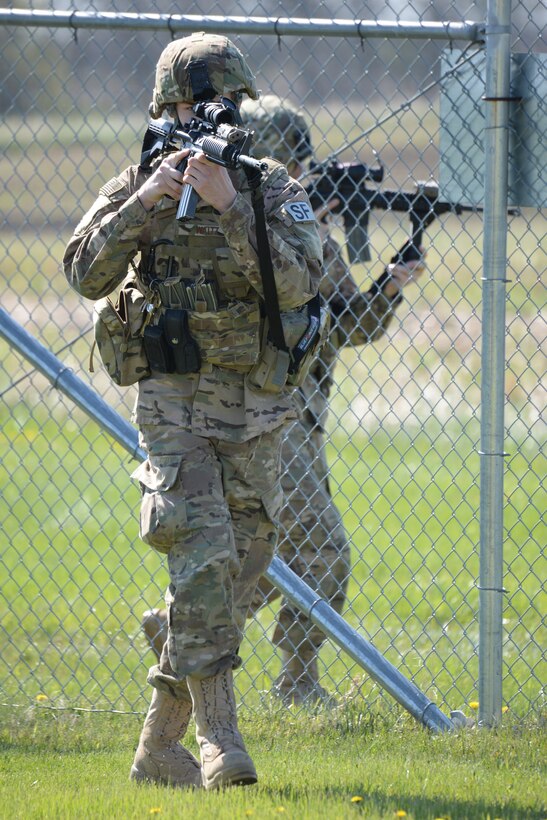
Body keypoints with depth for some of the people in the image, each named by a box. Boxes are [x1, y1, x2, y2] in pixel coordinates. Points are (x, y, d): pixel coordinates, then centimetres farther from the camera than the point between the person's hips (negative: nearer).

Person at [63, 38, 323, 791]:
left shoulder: (274, 190, 1)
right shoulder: (141, 184, 2)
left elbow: (297, 284, -16)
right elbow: (87, 275, -8)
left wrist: (229, 205, -24)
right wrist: (142, 205, -20)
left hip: (255, 411, 2)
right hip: (174, 401, -2)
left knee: (237, 572, 5)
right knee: (203, 556, -19)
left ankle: (159, 745, 17)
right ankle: (219, 737, -21)